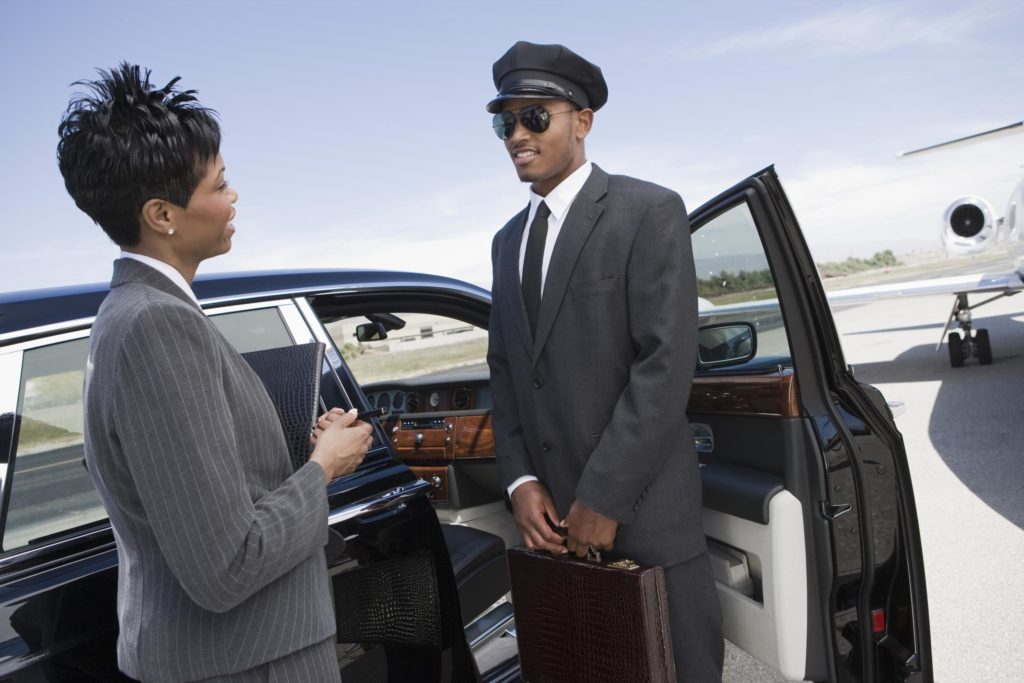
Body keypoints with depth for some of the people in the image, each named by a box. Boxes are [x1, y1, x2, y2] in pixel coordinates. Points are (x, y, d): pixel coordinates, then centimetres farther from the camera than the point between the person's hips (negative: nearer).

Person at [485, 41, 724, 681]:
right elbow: (505, 370, 12)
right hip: (551, 513, 5)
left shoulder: (649, 212, -6)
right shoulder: (508, 240, 13)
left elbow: (666, 363, -15)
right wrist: (521, 481, -1)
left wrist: (604, 497, -16)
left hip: (641, 508, -5)